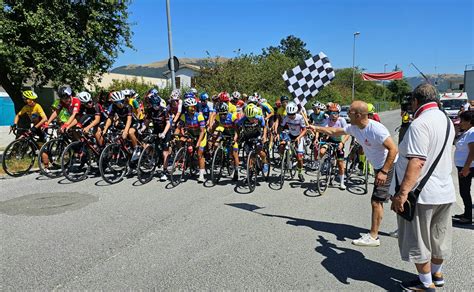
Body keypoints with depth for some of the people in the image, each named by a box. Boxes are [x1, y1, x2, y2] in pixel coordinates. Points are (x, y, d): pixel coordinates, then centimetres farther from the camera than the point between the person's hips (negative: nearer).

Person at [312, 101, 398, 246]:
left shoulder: (376, 129, -29)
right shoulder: (353, 127, -3)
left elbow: (393, 149, -29)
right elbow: (334, 131, 11)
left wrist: (384, 172, -30)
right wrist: (315, 128, 11)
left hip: (389, 166, -9)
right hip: (379, 166, 9)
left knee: (376, 201, -7)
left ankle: (373, 237, 3)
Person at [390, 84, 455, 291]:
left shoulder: (420, 124, -20)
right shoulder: (447, 121, 9)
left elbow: (417, 162, -29)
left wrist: (402, 192, -30)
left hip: (421, 194, -9)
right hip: (445, 192, 9)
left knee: (418, 241, 8)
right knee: (438, 237, 22)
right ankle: (436, 275, 39)